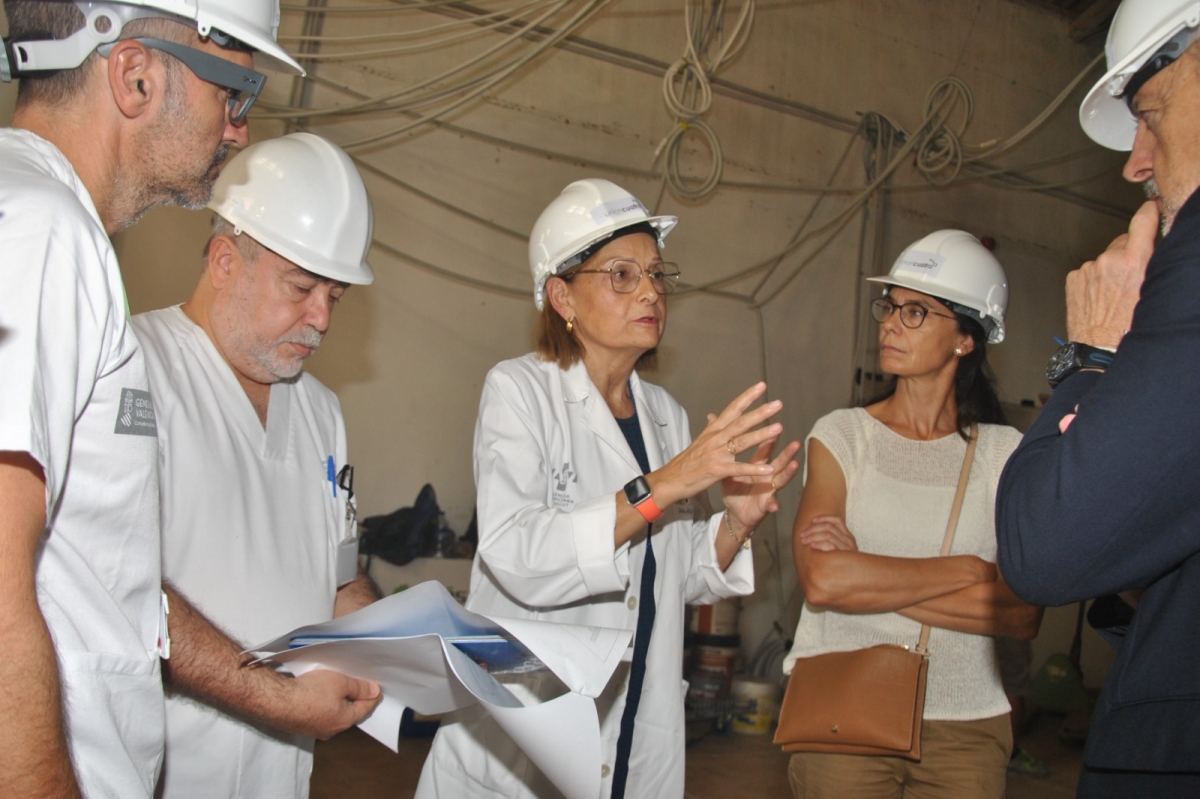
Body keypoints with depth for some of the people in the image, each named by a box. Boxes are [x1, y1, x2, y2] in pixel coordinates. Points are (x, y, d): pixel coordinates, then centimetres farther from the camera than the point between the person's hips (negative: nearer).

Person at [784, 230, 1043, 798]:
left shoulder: (1005, 453, 1)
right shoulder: (842, 434, -2)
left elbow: (1023, 615, -9)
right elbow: (821, 580, -17)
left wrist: (865, 575, -15)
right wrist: (966, 570, -12)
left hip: (965, 728, 1)